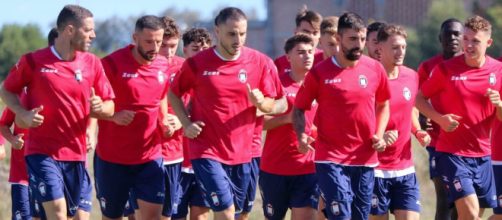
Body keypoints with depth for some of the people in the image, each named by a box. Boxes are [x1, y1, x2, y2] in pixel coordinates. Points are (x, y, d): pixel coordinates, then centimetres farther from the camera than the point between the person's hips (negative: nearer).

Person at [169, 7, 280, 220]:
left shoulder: (260, 62, -1)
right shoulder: (197, 64, -6)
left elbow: (270, 106, 6)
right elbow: (174, 94, 9)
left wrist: (260, 102, -17)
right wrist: (186, 123, -6)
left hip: (241, 153, 4)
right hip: (207, 152, -4)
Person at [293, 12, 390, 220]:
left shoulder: (375, 69, 3)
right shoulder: (319, 72, -5)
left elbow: (383, 105, 17)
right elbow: (299, 109, 3)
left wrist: (379, 135, 1)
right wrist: (301, 136, -15)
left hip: (365, 159, 4)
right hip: (330, 159, -4)